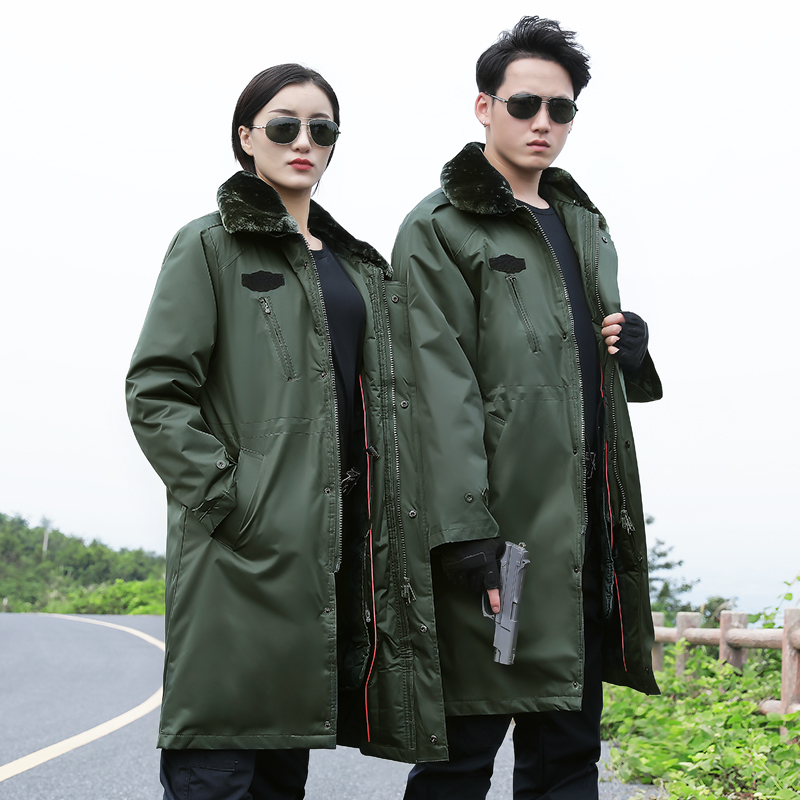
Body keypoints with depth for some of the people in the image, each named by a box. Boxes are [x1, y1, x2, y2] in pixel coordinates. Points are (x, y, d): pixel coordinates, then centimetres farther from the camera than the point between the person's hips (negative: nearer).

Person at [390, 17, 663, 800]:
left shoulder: (585, 226, 21)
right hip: (503, 528, -7)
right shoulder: (439, 229, -2)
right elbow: (443, 391, -11)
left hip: (591, 522, 7)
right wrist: (466, 531, -20)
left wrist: (631, 348, 5)